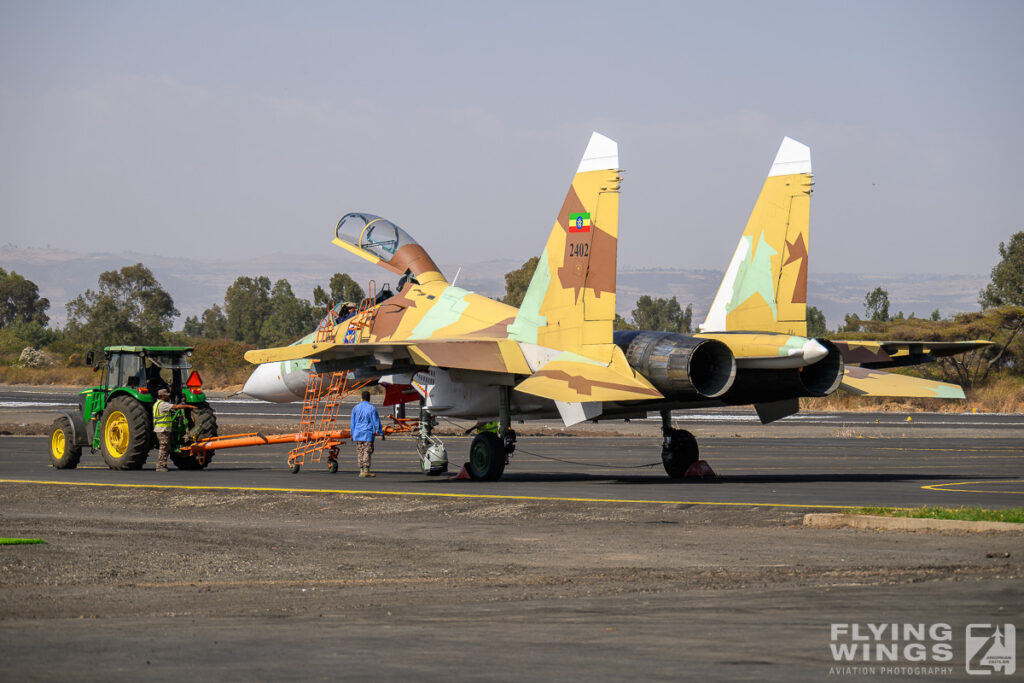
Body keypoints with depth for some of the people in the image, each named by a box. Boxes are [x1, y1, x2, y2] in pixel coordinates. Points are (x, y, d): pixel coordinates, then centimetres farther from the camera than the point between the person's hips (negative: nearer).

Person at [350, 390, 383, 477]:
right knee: (367, 452, -4)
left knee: (359, 452, 7)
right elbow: (376, 422, -5)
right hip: (368, 434, -4)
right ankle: (366, 470, -9)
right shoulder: (372, 408, -6)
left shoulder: (356, 408, 7)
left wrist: (352, 434, 18)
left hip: (358, 434, 4)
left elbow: (352, 422, 11)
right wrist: (381, 433, 0)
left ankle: (361, 471, 6)